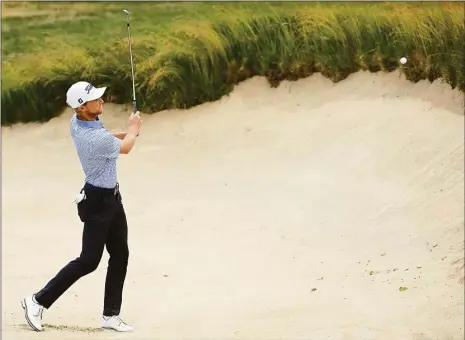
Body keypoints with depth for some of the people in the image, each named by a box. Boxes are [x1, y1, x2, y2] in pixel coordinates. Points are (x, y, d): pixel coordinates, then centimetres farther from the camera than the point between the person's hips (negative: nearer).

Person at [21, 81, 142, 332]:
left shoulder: (76, 122, -3)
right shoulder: (97, 139, -29)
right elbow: (125, 147, -7)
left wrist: (126, 133, 6)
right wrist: (134, 128, 12)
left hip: (111, 197, 9)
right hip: (99, 201, -9)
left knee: (120, 255, 10)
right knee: (89, 260, -6)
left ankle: (111, 315, 14)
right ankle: (39, 301, 2)